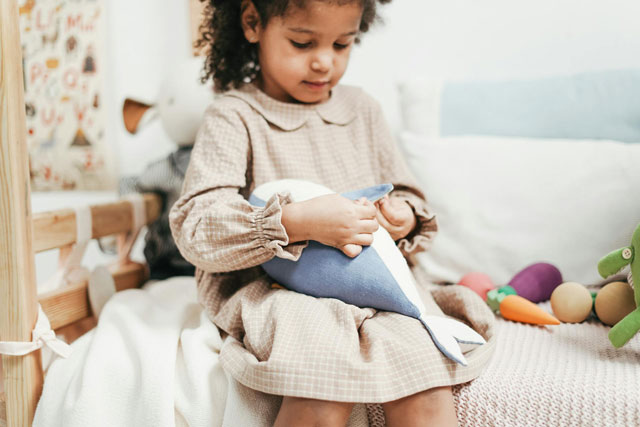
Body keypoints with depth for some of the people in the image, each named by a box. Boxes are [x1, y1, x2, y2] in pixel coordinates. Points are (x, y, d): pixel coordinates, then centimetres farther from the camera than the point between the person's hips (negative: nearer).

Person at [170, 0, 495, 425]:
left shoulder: (362, 109, 13)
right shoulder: (234, 118, -4)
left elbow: (406, 195, 21)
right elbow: (194, 230, -15)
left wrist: (404, 217, -5)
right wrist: (297, 223, -28)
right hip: (271, 290, -4)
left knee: (426, 385, -23)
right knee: (326, 387, -32)